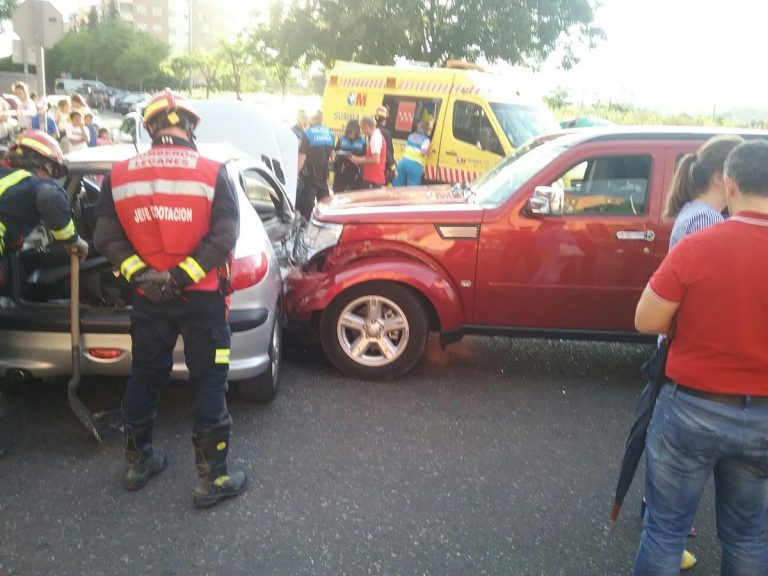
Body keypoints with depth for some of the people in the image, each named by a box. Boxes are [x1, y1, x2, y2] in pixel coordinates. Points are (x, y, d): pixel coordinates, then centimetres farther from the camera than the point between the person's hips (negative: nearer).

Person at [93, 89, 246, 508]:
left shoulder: (119, 175, 2)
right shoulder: (212, 173, -8)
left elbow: (106, 238, -2)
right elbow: (224, 237, -15)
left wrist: (141, 275, -8)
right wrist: (182, 277, -15)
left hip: (149, 299, 4)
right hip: (202, 299, -3)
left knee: (144, 379, 19)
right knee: (209, 385, 6)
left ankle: (137, 463, 35)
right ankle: (212, 479, 12)